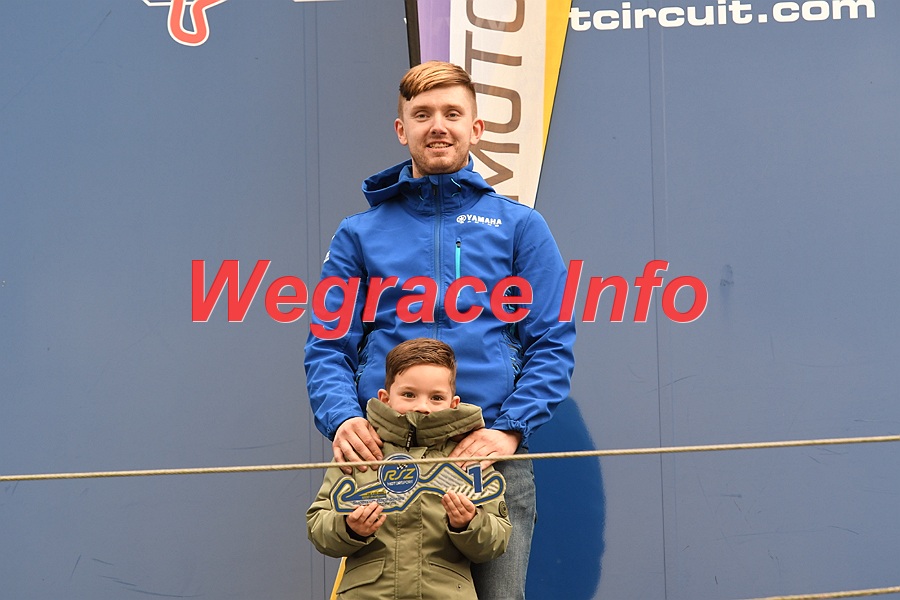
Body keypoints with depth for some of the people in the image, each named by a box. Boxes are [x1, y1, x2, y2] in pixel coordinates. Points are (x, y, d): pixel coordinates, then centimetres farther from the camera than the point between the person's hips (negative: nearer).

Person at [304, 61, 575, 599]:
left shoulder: (520, 226, 11)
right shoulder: (359, 234, 14)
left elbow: (552, 343, 5)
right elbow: (328, 344, 9)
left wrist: (509, 429, -10)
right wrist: (342, 418, -11)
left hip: (490, 453, -1)